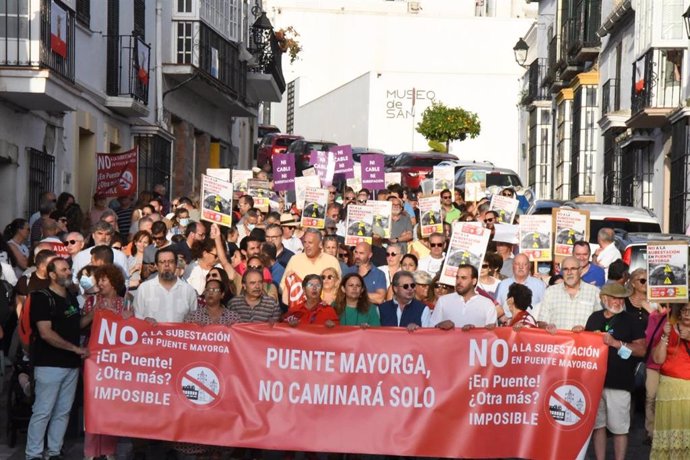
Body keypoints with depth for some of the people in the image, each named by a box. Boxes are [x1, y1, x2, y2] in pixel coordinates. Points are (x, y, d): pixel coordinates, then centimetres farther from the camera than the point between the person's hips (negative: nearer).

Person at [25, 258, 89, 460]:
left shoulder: (71, 298, 14)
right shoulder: (42, 298, -9)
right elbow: (46, 333, -18)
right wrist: (76, 348, -15)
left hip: (71, 364, 7)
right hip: (50, 365, -7)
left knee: (63, 411, 9)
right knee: (42, 411, -5)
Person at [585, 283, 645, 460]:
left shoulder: (630, 320, -1)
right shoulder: (594, 318, 9)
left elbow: (641, 350, -7)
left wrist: (615, 343, -15)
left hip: (619, 383, -4)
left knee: (619, 428, 0)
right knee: (597, 425, 10)